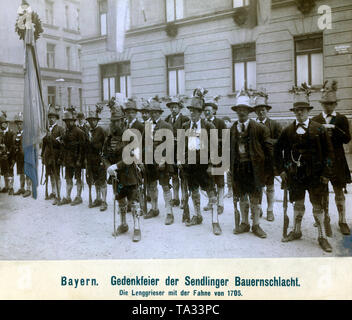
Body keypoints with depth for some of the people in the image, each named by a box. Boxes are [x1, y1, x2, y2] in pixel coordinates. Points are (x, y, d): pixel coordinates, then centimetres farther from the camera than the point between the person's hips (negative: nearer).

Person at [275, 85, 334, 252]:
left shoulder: (318, 129, -2)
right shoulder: (288, 130, 3)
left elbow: (328, 152, -1)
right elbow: (278, 150, 12)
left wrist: (326, 173, -6)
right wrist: (281, 169, 5)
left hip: (315, 174, -2)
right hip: (295, 174, 2)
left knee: (317, 205, 3)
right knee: (298, 204, 14)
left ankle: (322, 237, 14)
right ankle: (296, 231, 29)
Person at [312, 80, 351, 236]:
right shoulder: (315, 121, 2)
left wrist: (333, 129, -19)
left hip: (337, 160, 0)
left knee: (339, 192, 8)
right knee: (323, 192, 7)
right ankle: (326, 221, 19)